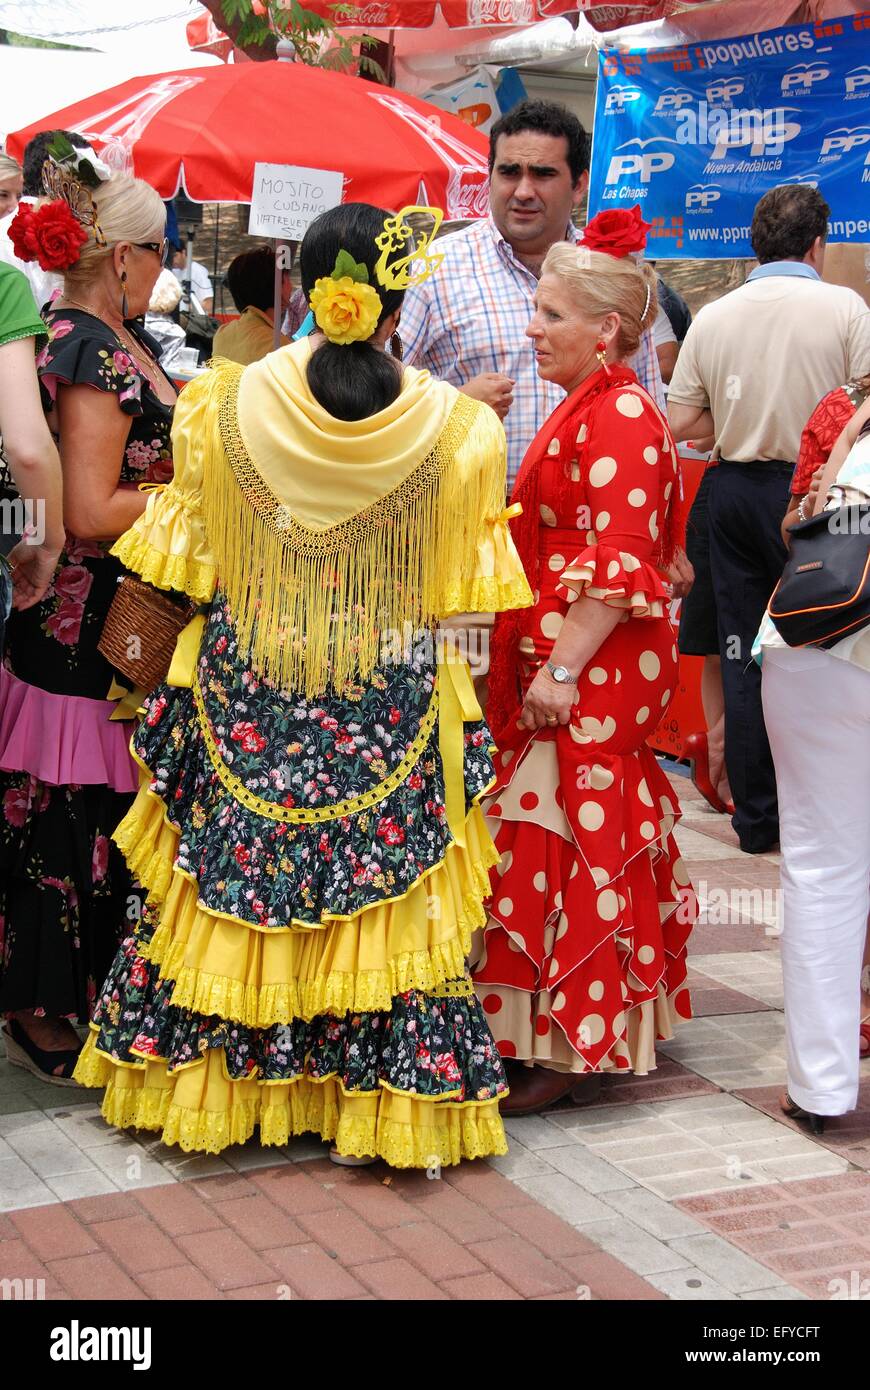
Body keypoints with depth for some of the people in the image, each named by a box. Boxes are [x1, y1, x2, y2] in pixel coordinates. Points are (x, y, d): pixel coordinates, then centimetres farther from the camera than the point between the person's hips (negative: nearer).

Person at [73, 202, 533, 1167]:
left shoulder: (221, 407, -9)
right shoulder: (456, 428, -11)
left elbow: (186, 563, 0)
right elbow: (465, 585, -2)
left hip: (243, 700, 1)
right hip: (392, 714, -1)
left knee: (229, 883, 15)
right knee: (387, 896, 10)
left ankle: (209, 1078, 28)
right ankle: (383, 1095, 20)